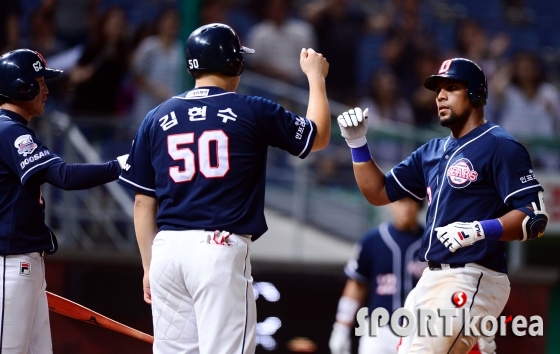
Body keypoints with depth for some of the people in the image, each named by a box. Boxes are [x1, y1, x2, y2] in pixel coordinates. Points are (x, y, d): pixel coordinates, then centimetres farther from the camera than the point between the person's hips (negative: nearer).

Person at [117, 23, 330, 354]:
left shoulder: (157, 119, 10)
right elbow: (318, 137, 17)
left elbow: (144, 203, 11)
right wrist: (316, 77, 31)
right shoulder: (253, 112, 1)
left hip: (167, 251, 4)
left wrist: (149, 266, 18)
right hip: (220, 250, -4)